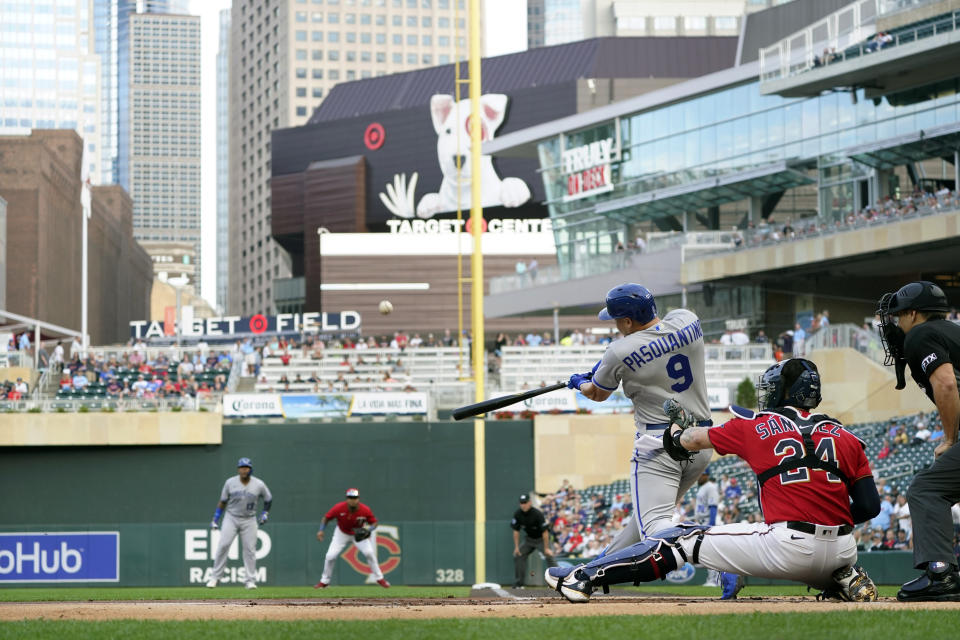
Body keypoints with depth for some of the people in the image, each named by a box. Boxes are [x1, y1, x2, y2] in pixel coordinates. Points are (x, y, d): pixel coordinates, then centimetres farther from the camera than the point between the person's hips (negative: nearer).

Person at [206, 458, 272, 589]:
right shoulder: (230, 482, -4)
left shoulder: (259, 485, -5)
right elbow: (223, 501, 5)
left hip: (249, 520, 0)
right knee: (223, 545, -13)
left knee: (250, 549, -4)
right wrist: (215, 519, 2)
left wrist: (264, 513, 3)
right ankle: (215, 577, -7)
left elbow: (268, 499, 13)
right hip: (231, 518, 0)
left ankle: (250, 580, 4)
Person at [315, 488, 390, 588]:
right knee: (330, 556, -10)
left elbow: (374, 523, -12)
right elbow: (326, 518, -13)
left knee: (369, 553, -18)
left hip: (358, 534, 0)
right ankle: (324, 581, 12)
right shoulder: (339, 508, -28)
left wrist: (368, 530, -33)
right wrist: (321, 530, -28)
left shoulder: (365, 510, -27)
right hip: (341, 534, 0)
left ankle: (379, 578, 0)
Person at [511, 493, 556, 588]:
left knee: (549, 556, -22)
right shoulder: (517, 514, -13)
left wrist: (546, 548, -25)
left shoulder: (537, 514, -28)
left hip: (541, 539, -6)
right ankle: (518, 583, 8)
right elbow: (516, 531, -3)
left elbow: (545, 531, -25)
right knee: (518, 555, -1)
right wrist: (516, 547, -6)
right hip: (529, 539, 6)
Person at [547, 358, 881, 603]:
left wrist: (675, 432, 47)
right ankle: (847, 579, 11)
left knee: (686, 538, 9)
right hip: (841, 552, 4)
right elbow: (869, 506, 6)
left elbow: (694, 439, 24)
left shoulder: (757, 426, 8)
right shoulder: (844, 437, 12)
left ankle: (585, 577, 9)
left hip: (788, 549, -4)